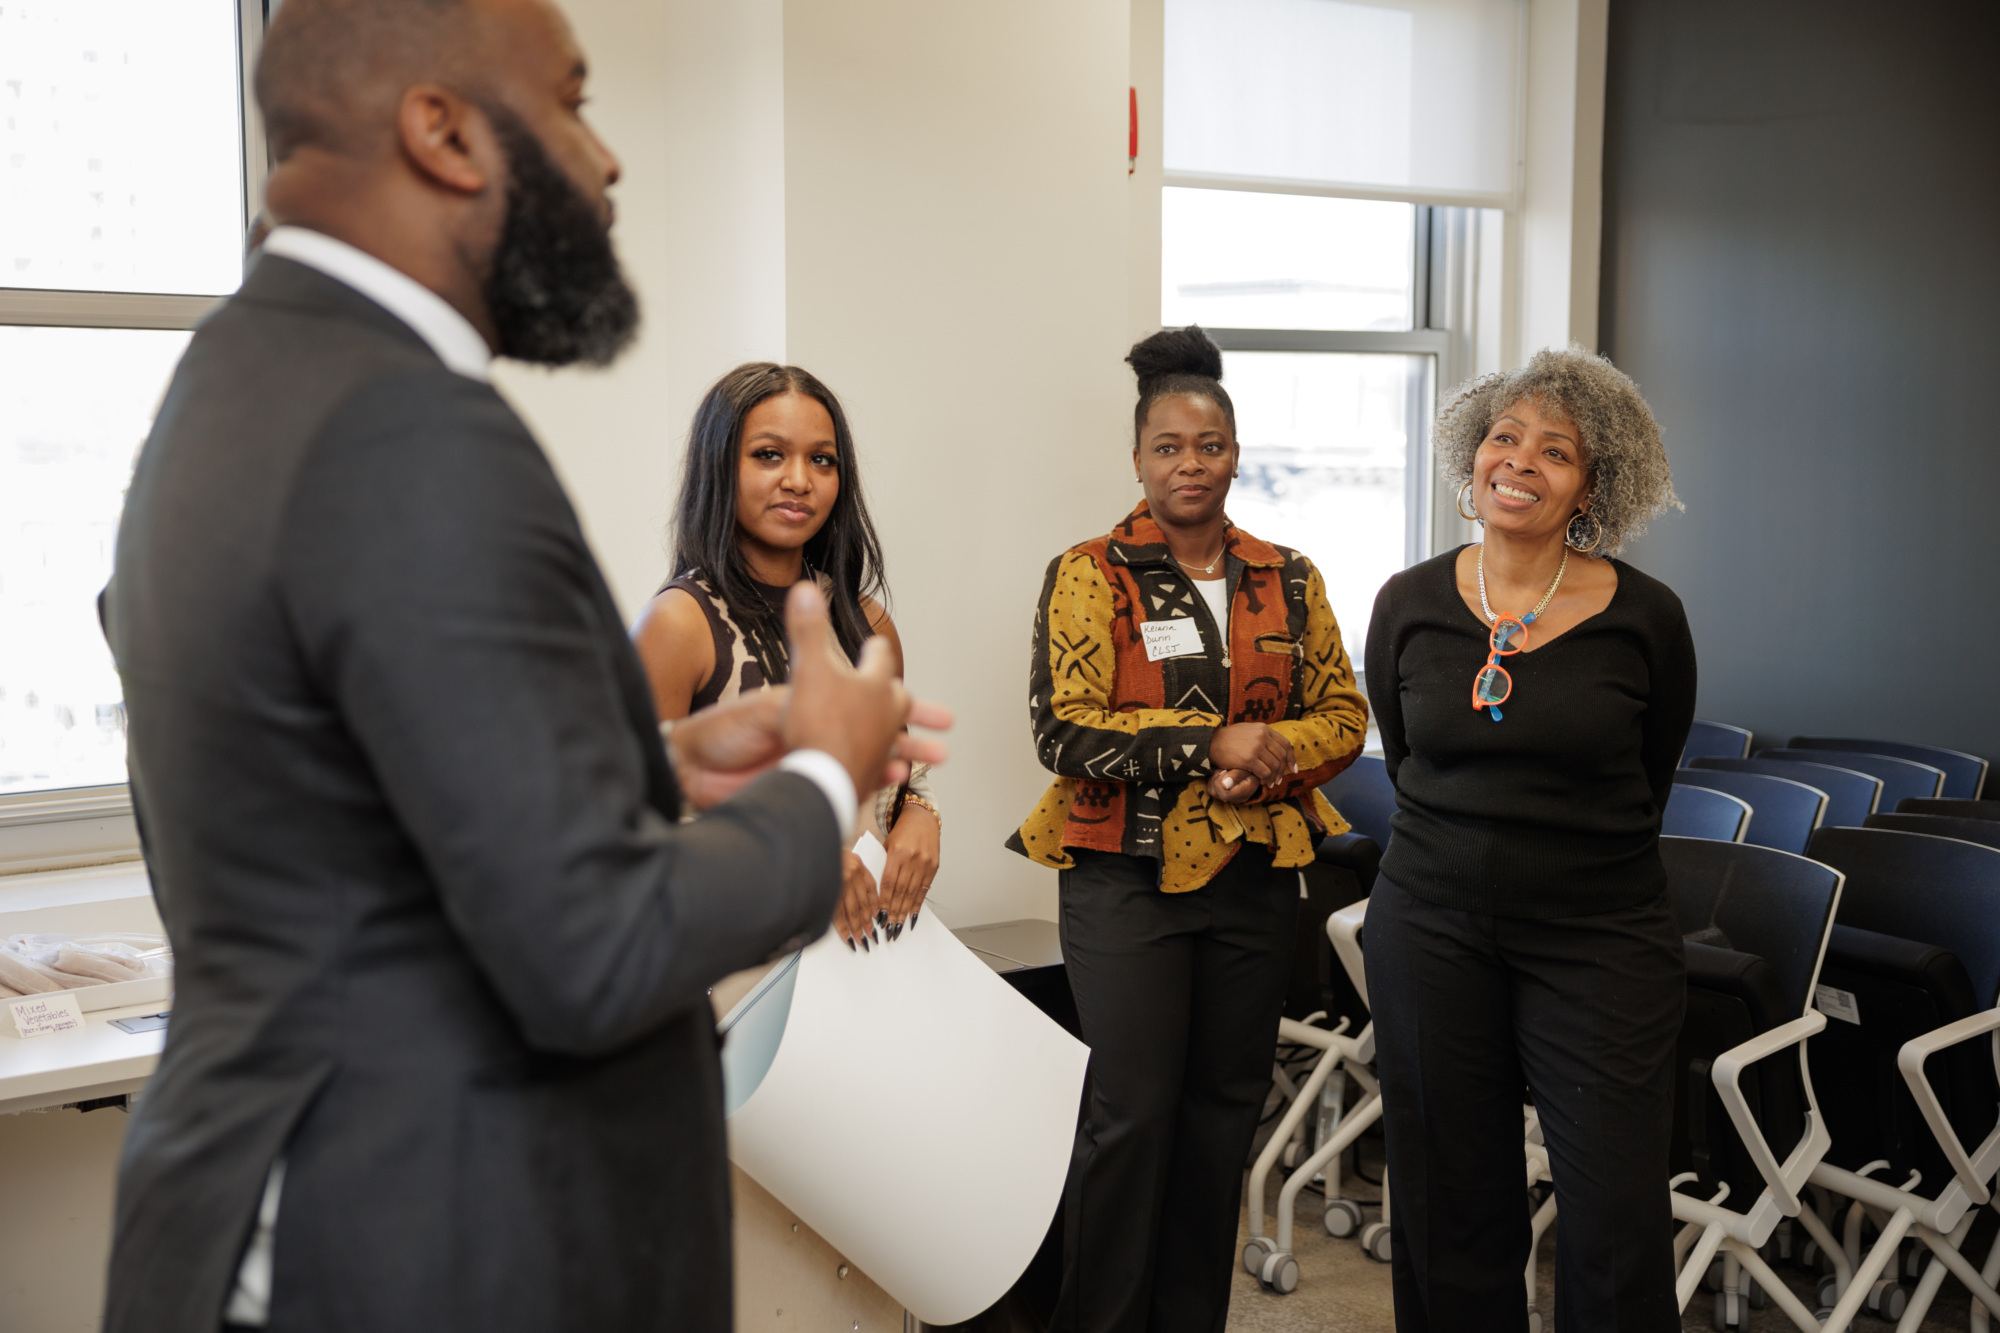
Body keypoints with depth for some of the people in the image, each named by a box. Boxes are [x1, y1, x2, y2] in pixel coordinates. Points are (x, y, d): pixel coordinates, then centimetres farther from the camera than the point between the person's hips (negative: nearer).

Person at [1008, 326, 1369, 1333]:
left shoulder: (1289, 580, 10)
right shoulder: (1089, 575, -3)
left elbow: (1344, 713, 10)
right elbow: (1065, 728, -12)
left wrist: (1277, 752, -11)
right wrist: (1213, 742, -18)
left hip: (1256, 876, 5)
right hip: (1129, 876, -4)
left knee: (1225, 1104, 11)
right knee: (1132, 1111, -4)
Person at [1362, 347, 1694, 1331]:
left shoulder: (1643, 618, -6)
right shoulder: (1409, 606, -1)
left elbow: (1647, 779, 8)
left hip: (1599, 936, -2)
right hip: (1431, 927, 2)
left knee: (1616, 1226, -1)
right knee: (1451, 1214, 10)